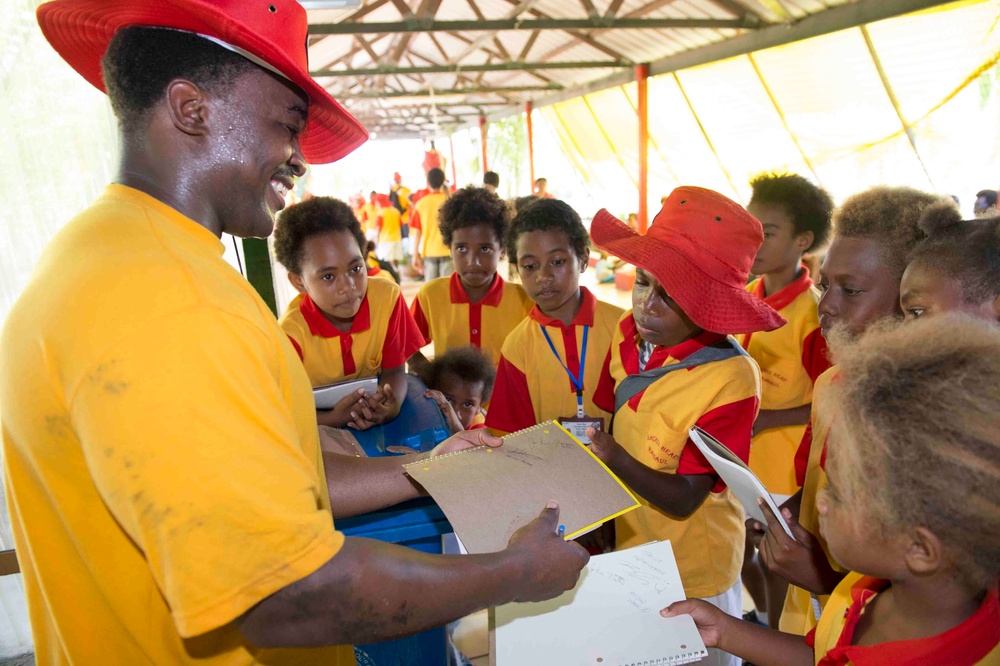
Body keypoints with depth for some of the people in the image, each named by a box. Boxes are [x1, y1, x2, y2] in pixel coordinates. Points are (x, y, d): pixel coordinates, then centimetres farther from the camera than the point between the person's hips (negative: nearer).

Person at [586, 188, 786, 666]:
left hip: (690, 575, -5)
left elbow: (683, 499, -23)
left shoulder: (729, 378, -27)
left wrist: (615, 458, -35)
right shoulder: (629, 332, -10)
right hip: (625, 547, 6)